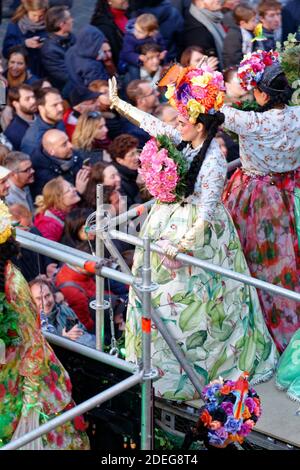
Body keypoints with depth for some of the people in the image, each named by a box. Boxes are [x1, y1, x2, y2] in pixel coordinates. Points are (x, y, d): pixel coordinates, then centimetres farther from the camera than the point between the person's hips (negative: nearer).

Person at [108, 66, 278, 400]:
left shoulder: (214, 161, -24)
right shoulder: (183, 141, -2)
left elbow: (206, 212, -26)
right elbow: (151, 123, 9)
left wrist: (184, 242, -30)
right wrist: (117, 103, 14)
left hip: (198, 229, -8)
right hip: (171, 220, 8)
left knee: (190, 294, 3)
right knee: (161, 287, 17)